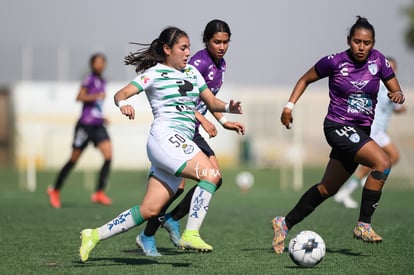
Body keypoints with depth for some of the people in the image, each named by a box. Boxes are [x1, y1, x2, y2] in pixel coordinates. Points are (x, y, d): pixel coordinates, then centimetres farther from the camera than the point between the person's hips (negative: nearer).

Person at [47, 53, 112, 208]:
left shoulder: (102, 82, 16)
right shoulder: (90, 80, -8)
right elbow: (79, 97, -19)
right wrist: (96, 96, -30)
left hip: (98, 125, 7)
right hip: (85, 124, -7)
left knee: (109, 155, -13)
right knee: (74, 159, 2)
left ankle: (99, 193, -11)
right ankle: (55, 191, 18)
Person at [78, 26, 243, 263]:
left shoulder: (192, 73, 20)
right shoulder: (155, 74, 0)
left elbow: (212, 102, 22)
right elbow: (120, 94, -8)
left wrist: (228, 107, 1)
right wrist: (123, 104, -31)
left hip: (183, 143, 7)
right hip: (165, 137, -7)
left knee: (150, 210, 3)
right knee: (211, 175, -24)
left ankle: (95, 235, 12)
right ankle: (192, 234, -22)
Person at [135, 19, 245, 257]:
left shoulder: (220, 64, 11)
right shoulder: (200, 62, -17)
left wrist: (224, 121, 17)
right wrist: (202, 119, -28)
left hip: (191, 131, 9)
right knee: (177, 186, -10)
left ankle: (172, 219, 13)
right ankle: (147, 237, 4)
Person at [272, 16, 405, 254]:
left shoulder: (378, 61, 0)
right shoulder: (334, 62, -9)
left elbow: (397, 91, 5)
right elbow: (306, 79, 7)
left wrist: (398, 96, -18)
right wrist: (289, 105, -2)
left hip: (361, 131, 5)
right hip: (338, 126, -5)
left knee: (328, 188, 14)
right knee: (382, 162, -26)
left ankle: (285, 224, 29)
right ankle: (364, 225, -20)